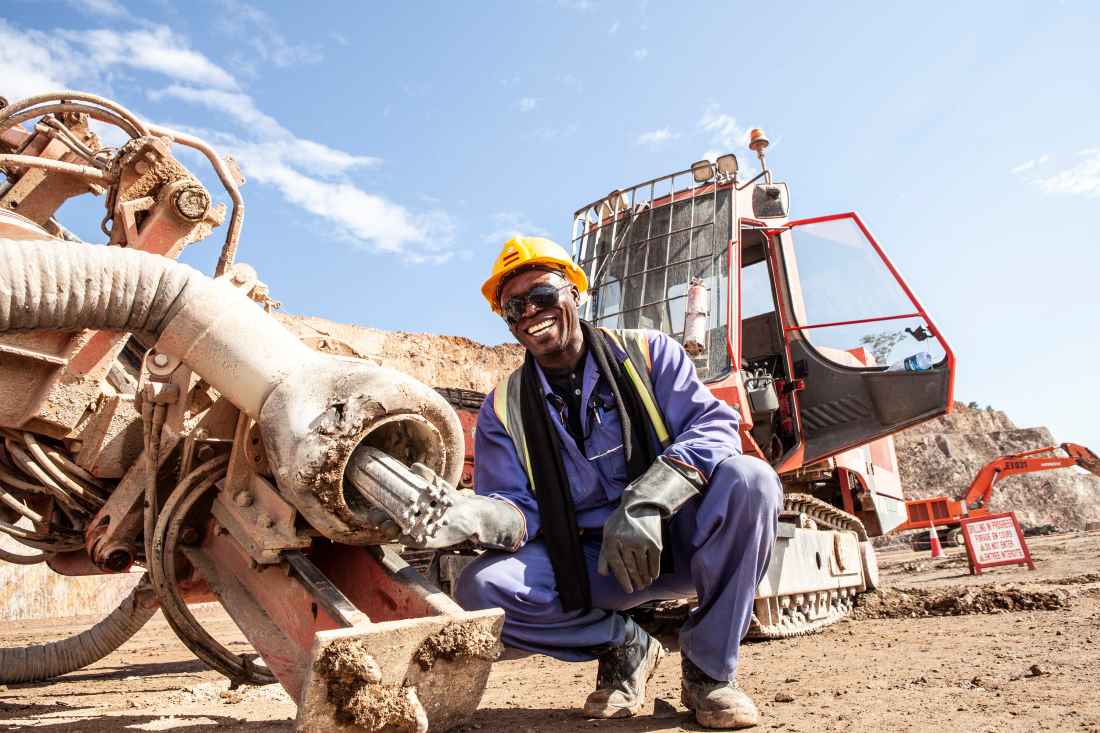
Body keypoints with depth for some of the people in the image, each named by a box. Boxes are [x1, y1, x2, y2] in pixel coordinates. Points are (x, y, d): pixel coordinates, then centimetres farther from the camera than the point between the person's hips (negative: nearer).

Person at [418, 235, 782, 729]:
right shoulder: (504, 409, 1)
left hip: (678, 541, -1)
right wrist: (483, 518, -31)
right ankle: (623, 645, 4)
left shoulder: (648, 353, -3)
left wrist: (647, 502, -31)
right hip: (588, 563, 2)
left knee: (748, 480, -29)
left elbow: (713, 425, -14)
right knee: (479, 590, -22)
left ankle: (709, 666, -10)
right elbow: (518, 504, -5)